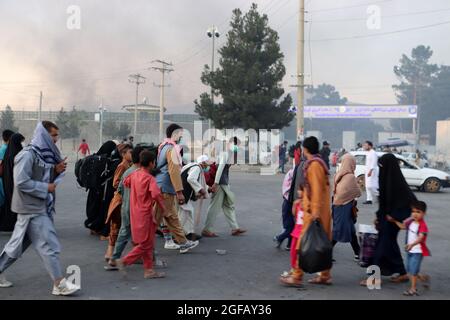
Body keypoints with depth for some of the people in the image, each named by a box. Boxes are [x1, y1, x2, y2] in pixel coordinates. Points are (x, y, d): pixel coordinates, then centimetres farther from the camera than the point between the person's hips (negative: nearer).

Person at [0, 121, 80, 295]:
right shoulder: (28, 155, -16)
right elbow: (21, 182, -20)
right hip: (32, 208, -8)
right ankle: (59, 284, 2)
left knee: (18, 243, 17)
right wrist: (46, 188, -16)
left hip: (41, 206, 8)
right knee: (49, 245, -5)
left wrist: (57, 171, -3)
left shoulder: (45, 154, 9)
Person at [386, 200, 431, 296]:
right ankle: (413, 287, 25)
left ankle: (413, 289, -1)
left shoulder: (422, 225, -21)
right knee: (409, 270, 14)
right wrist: (394, 220, 24)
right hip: (410, 250, 8)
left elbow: (421, 237, -34)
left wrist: (412, 244, -48)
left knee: (413, 270, -9)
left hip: (418, 251, -8)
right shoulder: (410, 222, 4)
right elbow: (403, 226, 25)